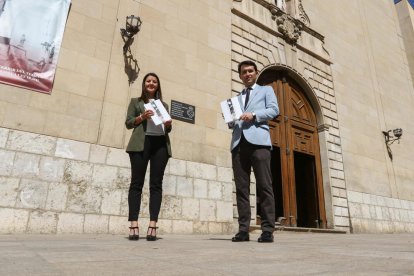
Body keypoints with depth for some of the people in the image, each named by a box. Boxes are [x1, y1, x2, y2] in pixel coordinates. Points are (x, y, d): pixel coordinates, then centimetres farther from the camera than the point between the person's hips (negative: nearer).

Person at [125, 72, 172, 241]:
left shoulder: (163, 104, 25)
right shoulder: (136, 101, 19)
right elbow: (128, 123, 8)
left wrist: (168, 124, -2)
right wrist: (142, 117, -9)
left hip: (161, 143, 2)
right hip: (141, 142, -2)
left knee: (156, 184, -5)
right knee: (137, 182, -7)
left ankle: (152, 225, -6)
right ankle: (134, 225, -6)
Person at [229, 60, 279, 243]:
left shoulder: (266, 90, 21)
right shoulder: (236, 98, 30)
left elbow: (274, 110, 3)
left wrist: (254, 115, -11)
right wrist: (230, 120, 1)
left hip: (258, 140, -3)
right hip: (238, 143, 4)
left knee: (264, 186, -8)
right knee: (241, 188, -2)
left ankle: (267, 230, -4)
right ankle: (243, 230, 1)